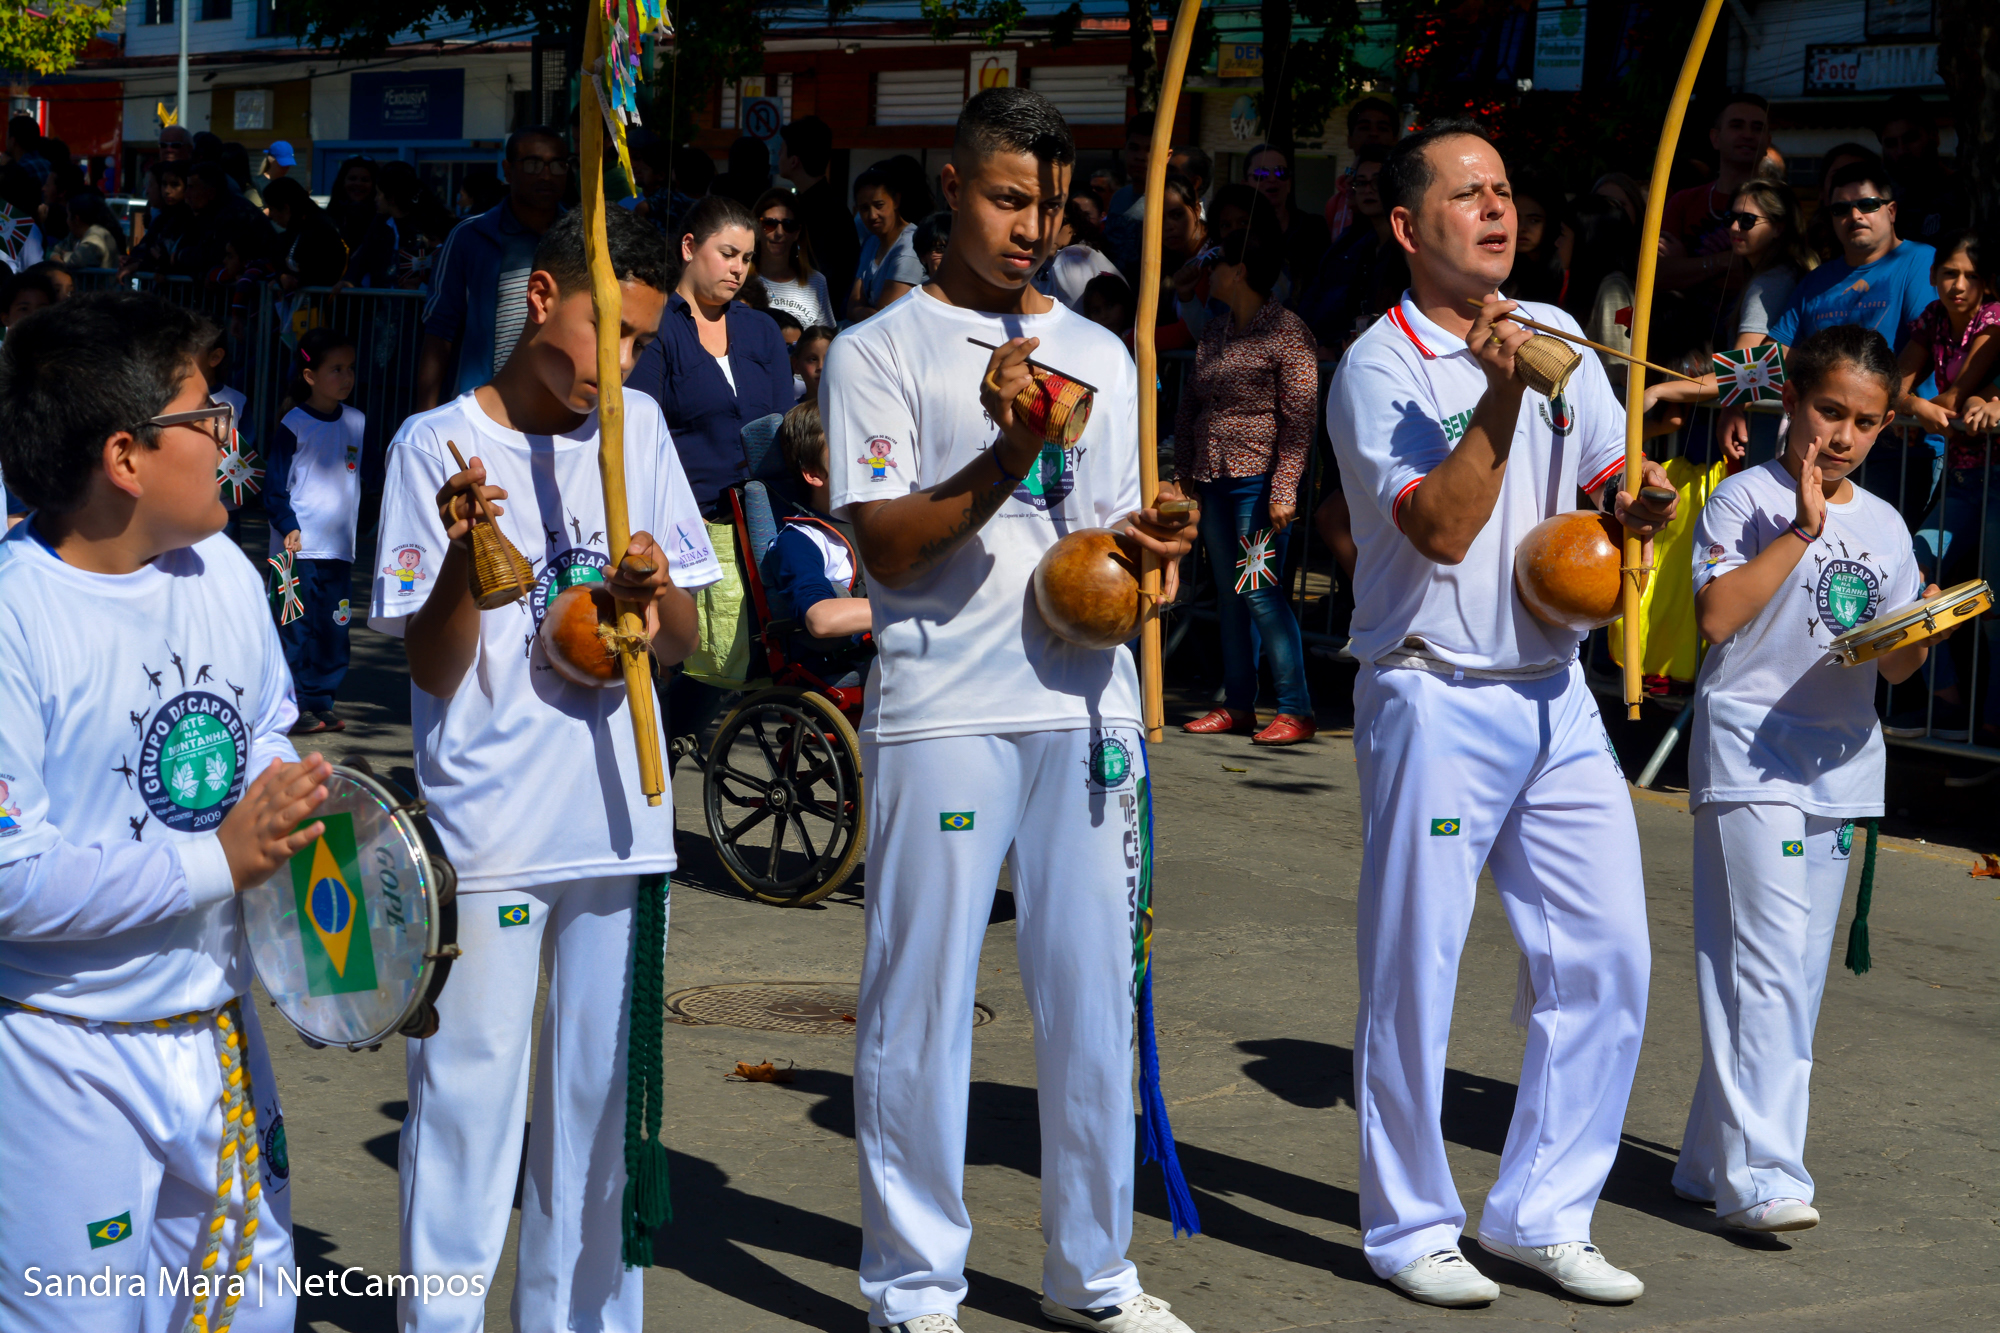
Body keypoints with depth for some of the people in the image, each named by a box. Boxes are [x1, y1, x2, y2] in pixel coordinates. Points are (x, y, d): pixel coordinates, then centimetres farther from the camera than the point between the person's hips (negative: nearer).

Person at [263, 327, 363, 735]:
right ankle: (295, 706, 1)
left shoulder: (356, 423, 10)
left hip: (339, 548, 5)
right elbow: (275, 489, -7)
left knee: (334, 629, 6)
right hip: (298, 548, -5)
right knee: (296, 628, -5)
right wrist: (289, 527, -19)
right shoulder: (293, 426, -7)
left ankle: (321, 702, 14)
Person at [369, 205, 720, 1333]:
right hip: (487, 835, -4)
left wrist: (657, 593, -12)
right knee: (468, 1100, -2)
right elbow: (432, 671, -7)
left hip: (621, 819, 4)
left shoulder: (638, 429, 9)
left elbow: (683, 646, 10)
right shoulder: (437, 446, -4)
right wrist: (464, 554, -25)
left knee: (605, 1100, 11)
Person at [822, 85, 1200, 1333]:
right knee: (922, 998, -1)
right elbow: (889, 546, -7)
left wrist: (1141, 544, -8)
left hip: (1085, 705, 4)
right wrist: (1004, 461, -19)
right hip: (942, 714, -4)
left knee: (1095, 993, 6)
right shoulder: (882, 351, 2)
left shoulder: (1098, 354, 16)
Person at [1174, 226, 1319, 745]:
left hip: (1259, 479, -8)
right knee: (1229, 592, 9)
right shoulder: (1214, 332, 16)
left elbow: (1300, 418, -12)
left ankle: (1296, 710, -8)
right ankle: (1237, 704, 14)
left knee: (1259, 590, -12)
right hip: (1214, 479, 8)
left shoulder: (1287, 332, -7)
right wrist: (1182, 471, 12)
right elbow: (1189, 404, 20)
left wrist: (1284, 489, -19)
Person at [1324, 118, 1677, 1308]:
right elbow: (1442, 527, -19)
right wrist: (1500, 399, -26)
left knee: (1607, 955, 5)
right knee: (1416, 973, 0)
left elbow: (1611, 484, 13)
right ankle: (1412, 1229, 14)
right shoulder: (1378, 368, -9)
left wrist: (1635, 506, -9)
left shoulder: (1560, 338, 10)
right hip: (1438, 701, -6)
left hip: (1557, 694, 6)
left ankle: (1543, 1213, 17)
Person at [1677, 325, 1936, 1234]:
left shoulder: (1883, 526, 14)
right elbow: (1717, 616, -18)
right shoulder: (1748, 499, -4)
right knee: (1767, 968, -15)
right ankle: (1760, 1174, -16)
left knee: (1797, 977, 9)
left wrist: (1921, 631, -8)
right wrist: (1803, 529, -18)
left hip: (1839, 763, 7)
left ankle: (1712, 1160, 17)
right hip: (1749, 755, -7)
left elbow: (1896, 667, 14)